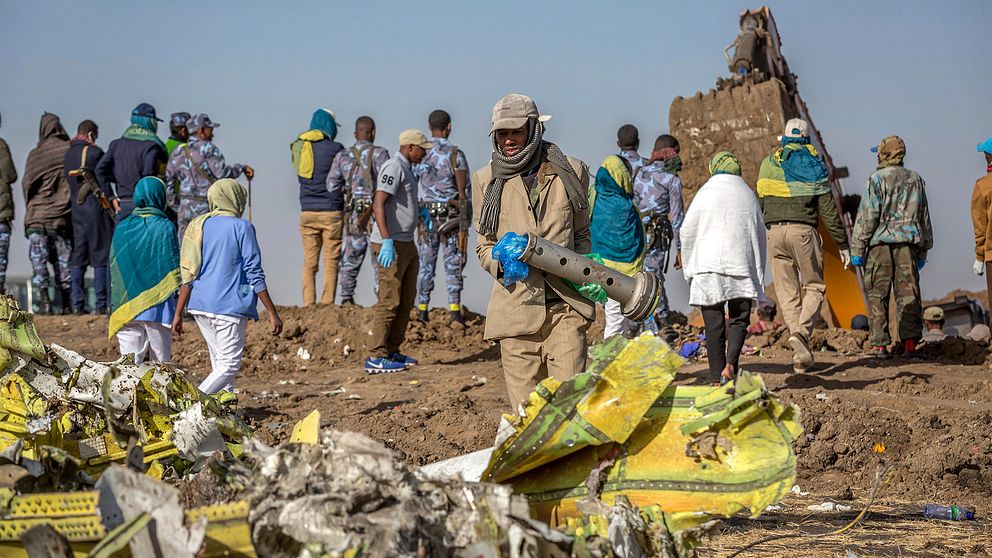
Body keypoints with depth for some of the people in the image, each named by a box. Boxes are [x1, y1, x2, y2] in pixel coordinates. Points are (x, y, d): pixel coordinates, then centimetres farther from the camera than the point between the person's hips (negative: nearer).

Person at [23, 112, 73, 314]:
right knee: (63, 260, 7)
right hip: (63, 216, 2)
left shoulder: (35, 154, -2)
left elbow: (27, 184, 0)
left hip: (37, 216, -2)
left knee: (39, 260, -2)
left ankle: (44, 300, -13)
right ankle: (66, 303, 5)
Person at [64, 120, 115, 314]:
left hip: (76, 208, 6)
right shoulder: (95, 152, -8)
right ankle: (102, 304, -4)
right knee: (101, 257, -2)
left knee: (77, 257, 7)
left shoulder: (68, 154, 11)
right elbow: (104, 181, -9)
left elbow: (68, 181, 13)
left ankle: (77, 304, 3)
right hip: (96, 208, -6)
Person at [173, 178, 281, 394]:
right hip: (230, 304, -6)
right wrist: (272, 313, -5)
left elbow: (188, 274, 10)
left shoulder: (198, 226, 11)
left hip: (200, 305, 6)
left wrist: (178, 313, 13)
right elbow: (254, 274, -8)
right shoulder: (242, 227, -5)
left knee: (219, 361, 16)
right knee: (229, 365, -5)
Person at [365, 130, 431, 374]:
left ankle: (392, 351, 19)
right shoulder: (394, 167, -14)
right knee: (390, 301, -10)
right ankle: (376, 358, -10)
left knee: (406, 299, 13)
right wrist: (387, 241, -30)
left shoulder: (406, 168, 18)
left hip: (406, 243, 11)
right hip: (391, 245, -11)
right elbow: (379, 204, -24)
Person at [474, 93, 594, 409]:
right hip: (517, 305, 1)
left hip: (566, 304, -1)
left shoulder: (570, 172, 8)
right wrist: (502, 258, -8)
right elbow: (483, 245, 15)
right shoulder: (486, 180, 8)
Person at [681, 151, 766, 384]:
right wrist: (758, 275, 21)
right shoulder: (748, 195, 10)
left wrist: (689, 266, 11)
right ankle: (731, 364, -14)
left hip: (708, 268, -2)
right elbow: (760, 236, 14)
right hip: (741, 266, 2)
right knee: (739, 320, 9)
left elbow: (687, 231, -1)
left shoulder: (706, 193, 0)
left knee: (714, 324, 2)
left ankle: (716, 378, 2)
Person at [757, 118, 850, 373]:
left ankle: (802, 353, -4)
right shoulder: (814, 163, 3)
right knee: (814, 286, 10)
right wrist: (843, 244, 3)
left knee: (788, 292, 6)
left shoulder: (768, 163, 12)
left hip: (774, 231, 3)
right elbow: (828, 208, -1)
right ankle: (802, 331, -16)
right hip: (803, 230, -2)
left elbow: (759, 204, 11)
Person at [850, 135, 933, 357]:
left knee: (877, 295, 1)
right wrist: (923, 251, 25)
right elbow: (924, 217, 19)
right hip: (908, 243, 4)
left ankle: (880, 344, -2)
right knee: (908, 293, 2)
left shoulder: (877, 180, -3)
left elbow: (867, 217, -7)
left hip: (880, 242, -4)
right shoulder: (915, 180, 13)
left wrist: (857, 248, -3)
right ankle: (910, 341, -7)